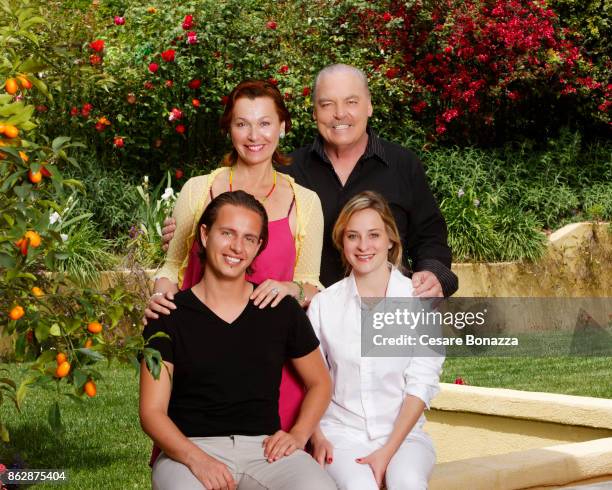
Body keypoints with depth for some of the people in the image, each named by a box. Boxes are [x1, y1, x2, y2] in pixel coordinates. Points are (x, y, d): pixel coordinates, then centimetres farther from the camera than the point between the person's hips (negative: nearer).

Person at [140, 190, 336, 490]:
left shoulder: (282, 309, 10)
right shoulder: (169, 316, 3)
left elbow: (319, 382, 22)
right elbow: (152, 412, -1)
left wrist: (298, 434, 3)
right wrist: (196, 459, -19)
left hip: (265, 448, 2)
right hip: (189, 448, -2)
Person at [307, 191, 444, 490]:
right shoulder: (324, 304, 5)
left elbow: (422, 383, -4)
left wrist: (388, 451, -12)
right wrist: (317, 437, -7)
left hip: (404, 433, 0)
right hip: (341, 434, 0)